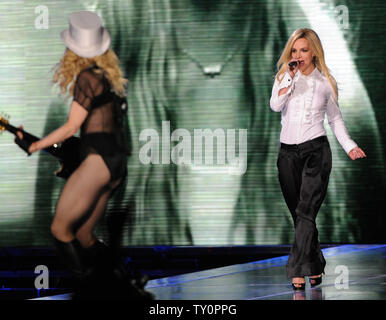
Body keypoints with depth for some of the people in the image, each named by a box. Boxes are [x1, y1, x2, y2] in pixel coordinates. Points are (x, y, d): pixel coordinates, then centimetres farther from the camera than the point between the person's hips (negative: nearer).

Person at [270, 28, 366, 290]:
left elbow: (335, 117, 14)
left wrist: (349, 146, 6)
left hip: (316, 150, -3)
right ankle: (315, 266, 18)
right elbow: (275, 105, -9)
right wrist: (290, 78, -14)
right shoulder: (283, 77, 9)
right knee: (299, 214, 6)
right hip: (288, 152, 3)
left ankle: (298, 271, -19)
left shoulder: (326, 82, 6)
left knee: (306, 211, -14)